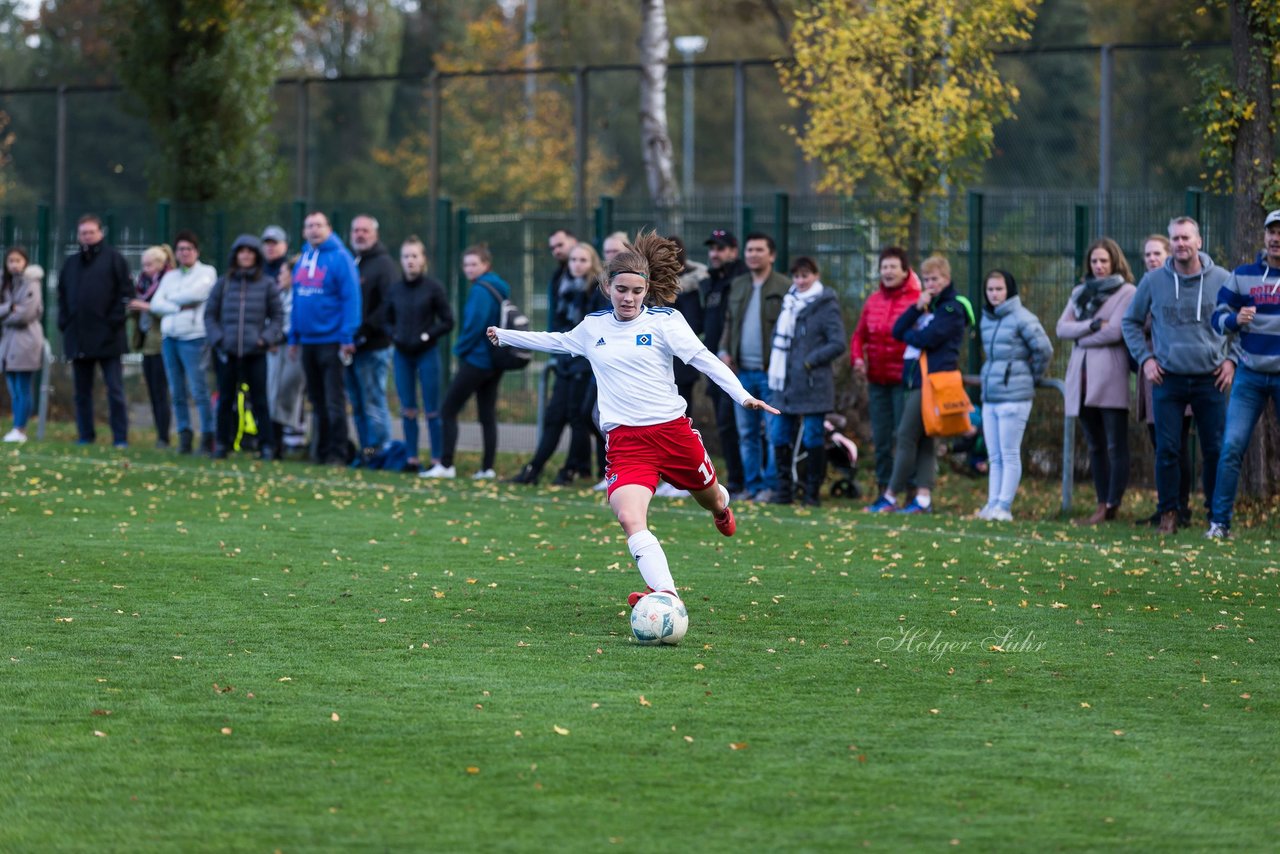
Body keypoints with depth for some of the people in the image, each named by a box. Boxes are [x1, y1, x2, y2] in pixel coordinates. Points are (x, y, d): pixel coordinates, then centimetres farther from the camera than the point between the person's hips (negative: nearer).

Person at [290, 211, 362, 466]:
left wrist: (347, 338, -20)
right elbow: (297, 300, 16)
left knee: (334, 401, -5)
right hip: (307, 340, 7)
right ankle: (321, 449, 17)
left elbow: (350, 298, -14)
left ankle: (337, 452, -2)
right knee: (317, 400, 12)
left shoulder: (339, 258, -9)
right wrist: (293, 337, 12)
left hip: (331, 340, -7)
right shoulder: (303, 260, 12)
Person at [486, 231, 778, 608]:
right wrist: (506, 336, 39)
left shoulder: (664, 320, -2)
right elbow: (557, 341, 30)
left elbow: (704, 359, -9)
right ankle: (666, 595, -32)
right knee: (629, 518, -23)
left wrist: (743, 395, -22)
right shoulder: (593, 326, 10)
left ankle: (721, 507, 59)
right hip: (625, 441, 1)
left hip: (673, 431, -1)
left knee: (708, 497, 19)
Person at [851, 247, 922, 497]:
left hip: (904, 380, -6)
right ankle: (884, 492, 17)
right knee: (881, 439, 10)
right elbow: (859, 335, 20)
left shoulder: (917, 301, -6)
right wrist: (857, 357, 3)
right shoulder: (873, 301, 13)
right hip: (877, 380, 6)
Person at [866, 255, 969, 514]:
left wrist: (908, 334, 2)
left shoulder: (952, 309, -6)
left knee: (907, 436, -10)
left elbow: (928, 338, -17)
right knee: (923, 440, 6)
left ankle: (890, 497, -8)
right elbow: (897, 330, 10)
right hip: (914, 378, 9)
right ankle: (923, 498, 5)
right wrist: (917, 308, -3)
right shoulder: (926, 305, 21)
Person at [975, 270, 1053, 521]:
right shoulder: (987, 319, 14)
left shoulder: (1022, 319, -10)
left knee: (1009, 455, -5)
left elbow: (1044, 349, -11)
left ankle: (1004, 506, -4)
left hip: (1014, 397, -8)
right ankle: (993, 503, 10)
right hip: (990, 396, 8)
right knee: (994, 457, 8)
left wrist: (1033, 376, 0)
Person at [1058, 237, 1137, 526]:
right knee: (1095, 446, 8)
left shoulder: (1126, 293, 0)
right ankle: (1102, 503, 11)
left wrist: (1081, 337, -1)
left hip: (1110, 377, -6)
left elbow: (1115, 331, -12)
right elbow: (1062, 328, 6)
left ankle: (1111, 506, -7)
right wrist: (1093, 325, -10)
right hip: (1082, 377, 6)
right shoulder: (1080, 293, 18)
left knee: (1116, 446, -5)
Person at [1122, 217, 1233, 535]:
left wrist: (1232, 358, 2)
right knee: (1167, 449, -3)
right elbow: (1131, 322, 14)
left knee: (1215, 449, 1)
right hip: (1167, 378, 0)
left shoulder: (1222, 280, 0)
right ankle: (1168, 514, 7)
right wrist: (1144, 358, 2)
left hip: (1210, 379, 0)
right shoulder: (1153, 282, 1)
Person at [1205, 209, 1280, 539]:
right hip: (1250, 376, 1)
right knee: (1232, 446, -7)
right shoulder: (1243, 276, 5)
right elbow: (1218, 317, 6)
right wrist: (1235, 320, -17)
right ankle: (1219, 521, -3)